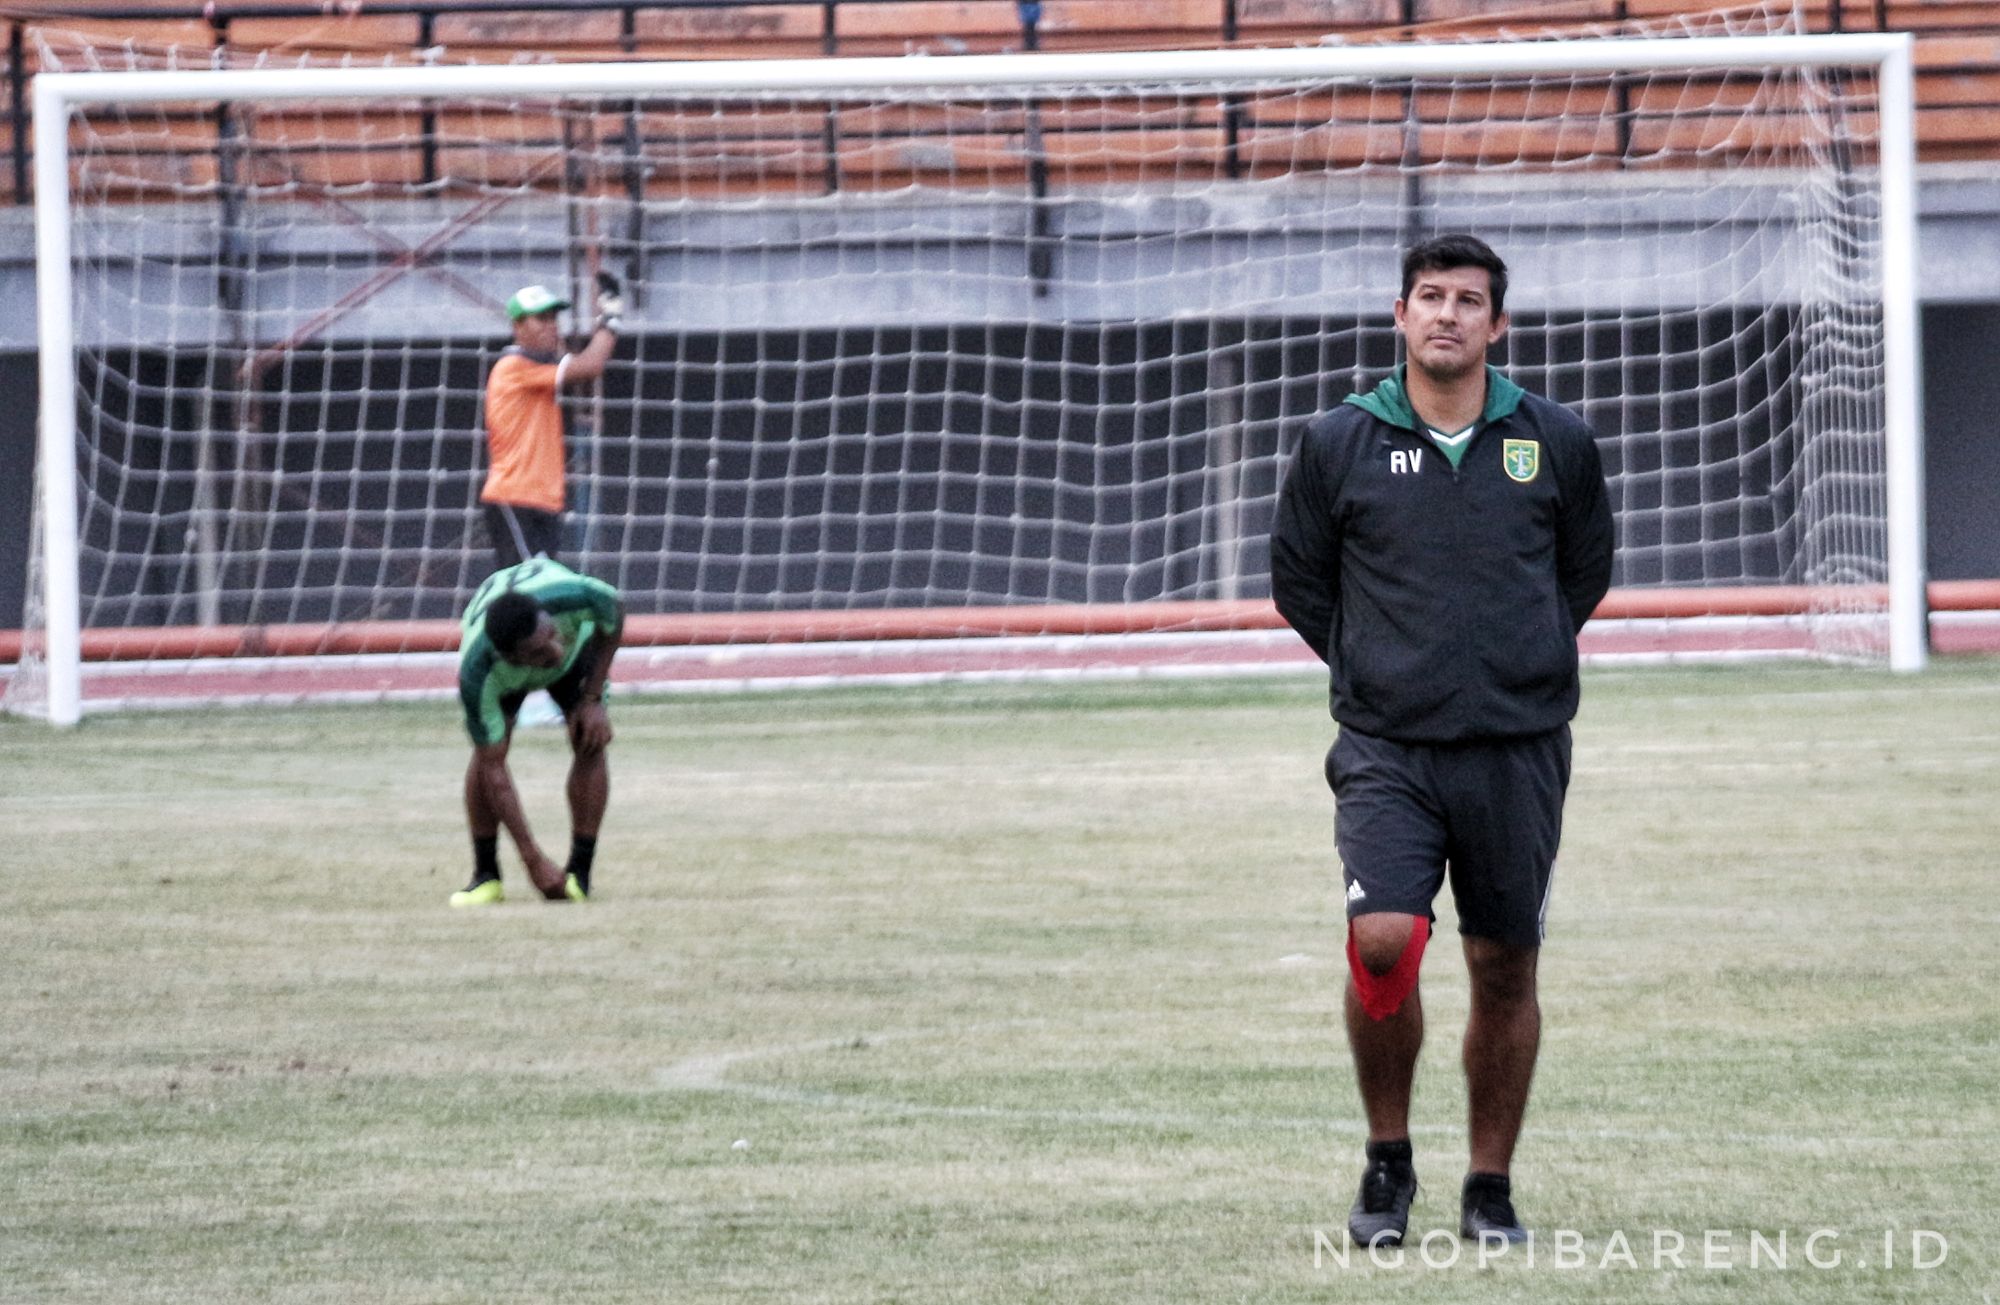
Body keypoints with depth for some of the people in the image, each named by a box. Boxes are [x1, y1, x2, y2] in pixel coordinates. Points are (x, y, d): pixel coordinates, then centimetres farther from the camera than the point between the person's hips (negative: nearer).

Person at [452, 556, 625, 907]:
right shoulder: (476, 674, -45)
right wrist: (534, 861, -37)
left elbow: (615, 612, -17)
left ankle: (579, 875, -7)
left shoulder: (577, 597, -44)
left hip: (579, 638, 1)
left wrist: (593, 699, -20)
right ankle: (485, 876, -5)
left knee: (589, 743, -15)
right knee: (487, 751, -20)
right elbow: (493, 769, -37)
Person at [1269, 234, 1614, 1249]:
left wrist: (1527, 662, 12)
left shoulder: (1556, 441, 4)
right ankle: (1387, 1159, 3)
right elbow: (1297, 578, 13)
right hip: (1387, 748, -1)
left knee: (1505, 968, 5)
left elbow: (1587, 568, 19)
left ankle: (1490, 1187, 18)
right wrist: (1373, 670, 8)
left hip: (1520, 749, 1)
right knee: (1382, 941, -17)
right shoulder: (1340, 443, 1)